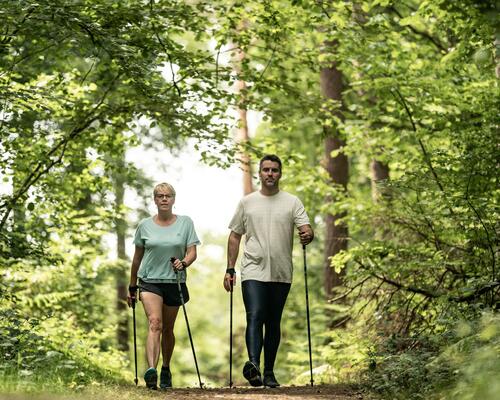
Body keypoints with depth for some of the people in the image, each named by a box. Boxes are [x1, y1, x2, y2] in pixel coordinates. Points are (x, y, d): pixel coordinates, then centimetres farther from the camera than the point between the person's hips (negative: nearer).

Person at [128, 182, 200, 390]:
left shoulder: (185, 223, 4)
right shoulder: (145, 225, 5)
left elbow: (192, 253, 0)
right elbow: (137, 258, 13)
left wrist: (183, 263, -22)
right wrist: (132, 286, 15)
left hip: (174, 282, 1)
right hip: (150, 281, -1)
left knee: (168, 329, 11)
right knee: (155, 323, -20)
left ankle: (166, 370, 29)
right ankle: (151, 369, -35)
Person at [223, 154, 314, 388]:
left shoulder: (292, 202, 6)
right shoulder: (247, 202, 7)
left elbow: (306, 229, -5)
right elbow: (235, 237, 11)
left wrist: (308, 235, -30)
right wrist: (230, 269, 5)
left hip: (281, 274, 1)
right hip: (253, 272, -1)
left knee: (273, 323, 9)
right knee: (255, 317, -19)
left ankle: (269, 372, 16)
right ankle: (253, 364, -35)